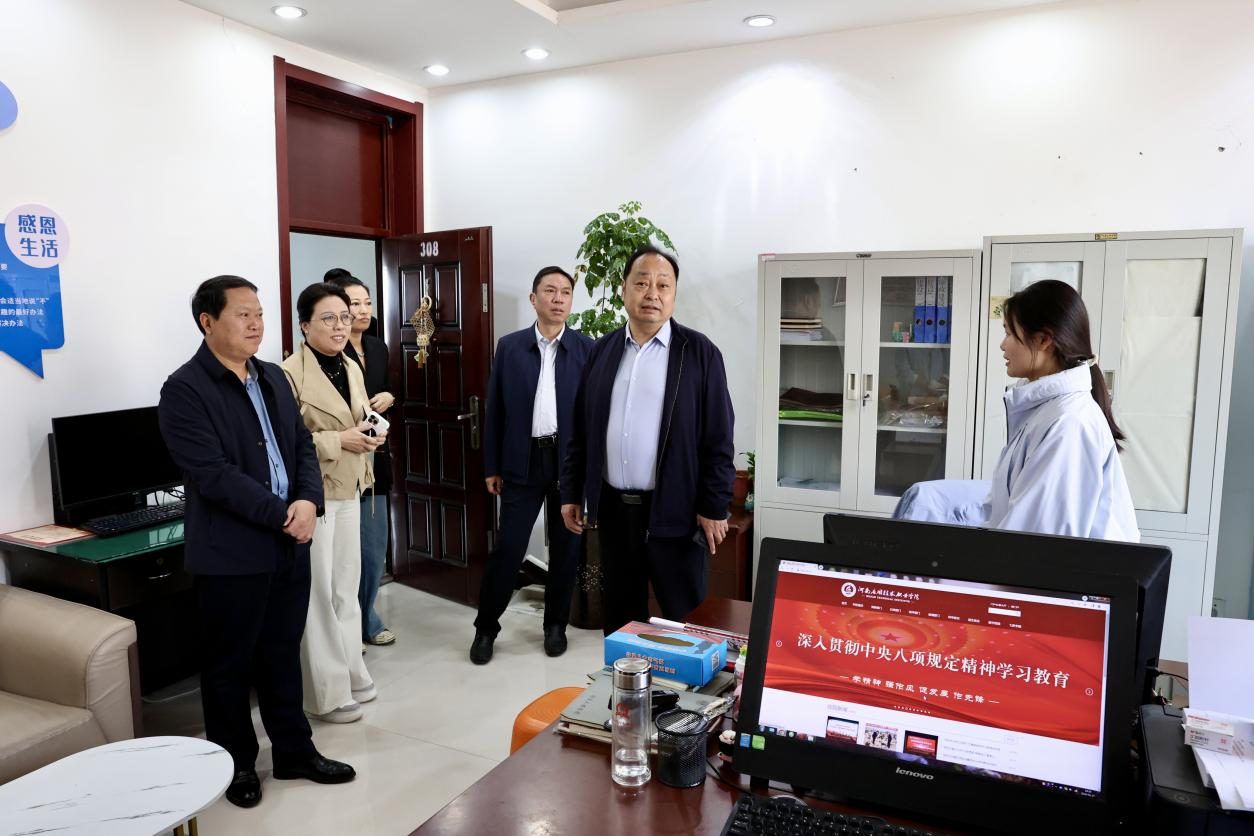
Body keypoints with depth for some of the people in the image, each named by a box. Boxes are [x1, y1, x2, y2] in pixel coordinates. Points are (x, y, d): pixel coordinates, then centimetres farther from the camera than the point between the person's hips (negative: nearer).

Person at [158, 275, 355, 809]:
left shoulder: (273, 377, 9)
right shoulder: (184, 390, -12)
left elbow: (303, 445, 8)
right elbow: (213, 474, -20)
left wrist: (308, 501, -10)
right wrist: (282, 515, -20)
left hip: (289, 545, 6)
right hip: (231, 554, -6)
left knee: (282, 656, 18)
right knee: (230, 665, 11)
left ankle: (294, 751, 32)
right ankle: (237, 764, 29)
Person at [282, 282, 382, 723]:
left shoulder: (351, 368, 10)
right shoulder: (290, 373, -15)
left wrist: (371, 434, 2)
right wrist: (338, 441, -21)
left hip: (348, 492, 8)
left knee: (347, 587, 16)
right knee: (318, 592, 1)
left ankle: (350, 674, 31)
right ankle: (326, 693, 15)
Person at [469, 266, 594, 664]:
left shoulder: (586, 348, 1)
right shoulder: (509, 346, 3)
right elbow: (495, 410, 4)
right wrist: (492, 467, 3)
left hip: (570, 462, 0)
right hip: (522, 462, 0)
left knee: (565, 549, 10)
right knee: (508, 549, 1)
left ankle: (556, 624, 27)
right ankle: (486, 627, 19)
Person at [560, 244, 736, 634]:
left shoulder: (700, 352, -4)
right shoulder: (601, 351, 7)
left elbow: (718, 438, -6)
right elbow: (580, 430, 10)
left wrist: (713, 508, -9)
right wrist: (571, 493, 8)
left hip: (675, 512, -4)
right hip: (614, 509, 4)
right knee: (618, 618, 15)